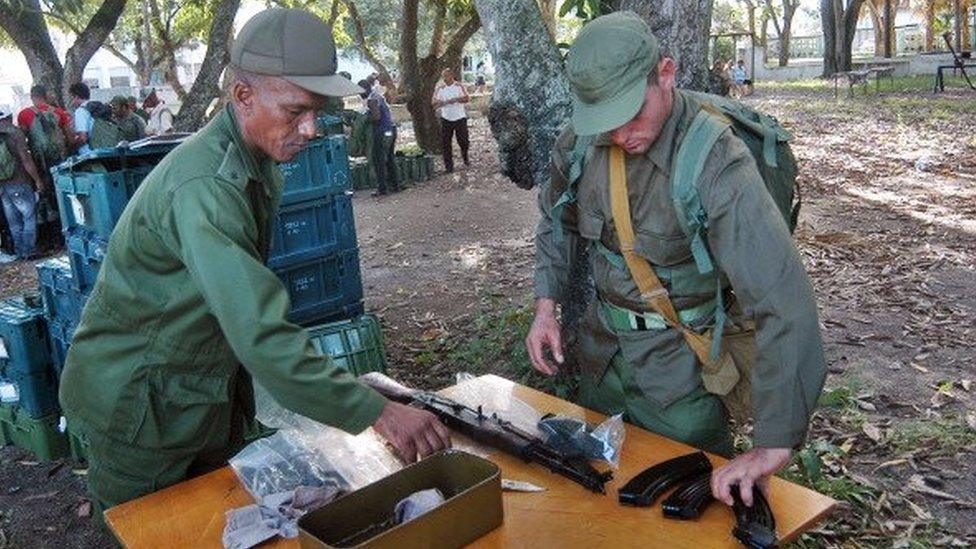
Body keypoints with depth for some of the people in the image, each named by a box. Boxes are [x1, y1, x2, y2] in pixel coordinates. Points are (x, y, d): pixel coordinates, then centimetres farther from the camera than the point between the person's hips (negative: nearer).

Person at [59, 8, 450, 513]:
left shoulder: (259, 163, 0)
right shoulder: (204, 187, -31)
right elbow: (261, 336, -39)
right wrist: (375, 412, -38)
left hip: (210, 394, 8)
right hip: (138, 407, -8)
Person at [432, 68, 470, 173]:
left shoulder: (459, 86, -1)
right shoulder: (439, 88, 2)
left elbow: (467, 98, -5)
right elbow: (434, 101, 2)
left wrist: (456, 99, -21)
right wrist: (437, 102, -21)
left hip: (460, 117, -1)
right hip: (446, 118, 1)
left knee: (463, 140, 4)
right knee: (445, 142, -2)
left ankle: (465, 158, 34)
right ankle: (449, 165, 6)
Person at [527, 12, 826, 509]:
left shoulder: (717, 162, -29)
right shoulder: (580, 142, -10)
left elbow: (784, 303, -34)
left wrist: (773, 445, -37)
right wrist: (546, 308, 0)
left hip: (679, 367, -5)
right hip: (601, 349, 6)